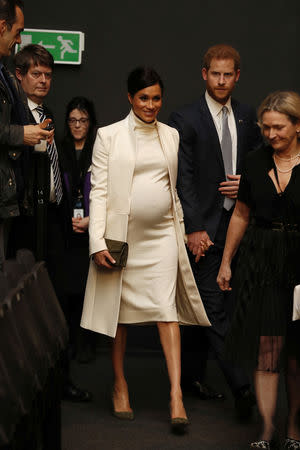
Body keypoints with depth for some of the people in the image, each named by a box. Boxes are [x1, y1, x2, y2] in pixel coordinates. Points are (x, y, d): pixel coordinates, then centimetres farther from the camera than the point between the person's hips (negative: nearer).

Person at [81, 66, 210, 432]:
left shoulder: (171, 136, 11)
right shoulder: (109, 135, -1)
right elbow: (98, 190, -5)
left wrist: (182, 232, 16)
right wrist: (98, 241, -13)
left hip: (161, 236, 2)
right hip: (121, 235, -2)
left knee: (167, 309, -9)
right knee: (121, 310, 7)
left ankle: (176, 393, -13)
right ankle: (120, 384, 23)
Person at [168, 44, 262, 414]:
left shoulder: (247, 117, 11)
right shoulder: (185, 119, -4)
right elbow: (183, 178, -9)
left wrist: (247, 184, -2)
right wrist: (194, 228, -15)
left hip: (238, 223, 5)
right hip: (204, 226, -5)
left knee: (206, 306, 11)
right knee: (214, 307, -7)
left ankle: (192, 375, 22)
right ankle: (240, 386, -6)